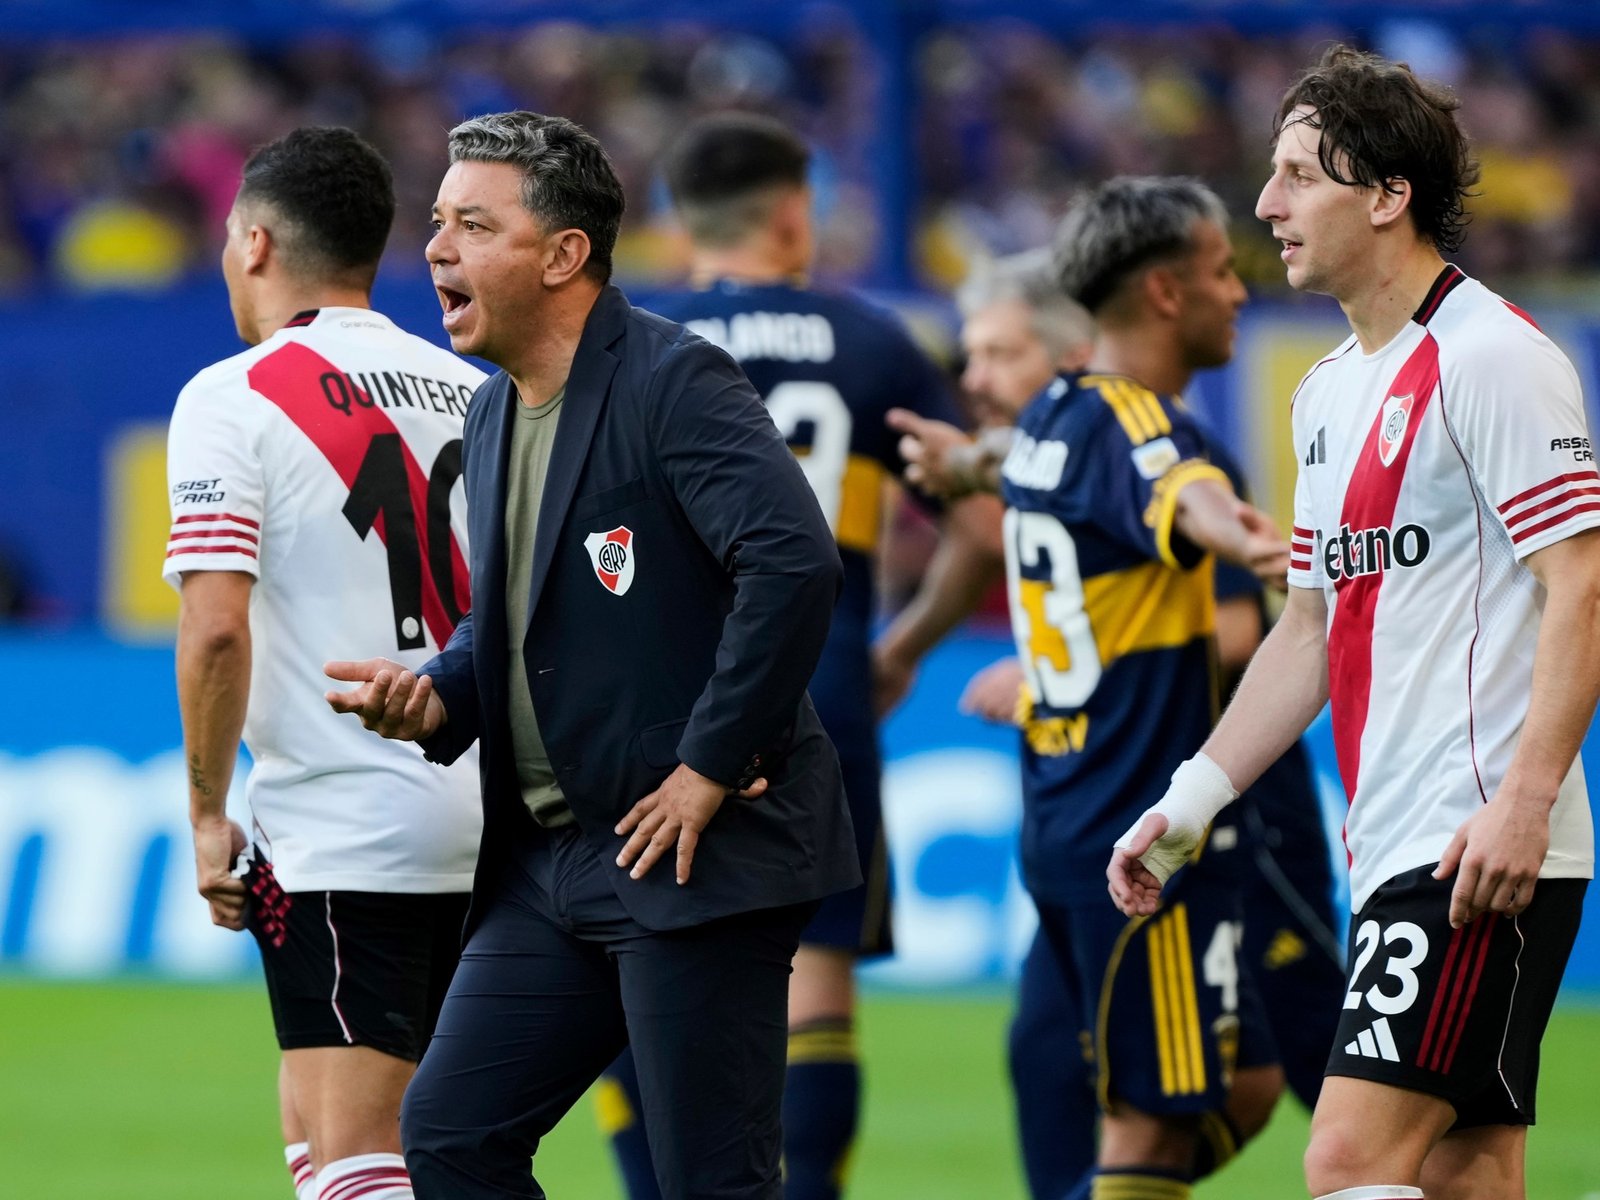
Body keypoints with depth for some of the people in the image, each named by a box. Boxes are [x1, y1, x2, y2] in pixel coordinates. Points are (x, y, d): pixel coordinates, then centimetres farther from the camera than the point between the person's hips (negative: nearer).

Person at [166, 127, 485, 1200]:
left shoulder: (233, 398, -7)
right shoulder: (474, 396, 12)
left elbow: (217, 628, -16)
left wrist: (208, 815, -7)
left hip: (338, 826, -7)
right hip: (485, 829, 7)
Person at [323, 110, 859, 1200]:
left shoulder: (673, 381, -13)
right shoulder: (494, 414, 15)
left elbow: (795, 562, -25)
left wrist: (710, 766, -21)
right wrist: (436, 700, 3)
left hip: (695, 853, -9)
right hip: (549, 863, 9)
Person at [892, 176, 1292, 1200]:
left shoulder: (1055, 417, 13)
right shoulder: (1134, 424, -17)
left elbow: (1025, 471, 39)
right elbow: (1183, 500, -42)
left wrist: (963, 459, 63)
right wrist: (1248, 541, -64)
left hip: (1068, 822, 10)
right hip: (1148, 835, -10)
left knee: (1242, 1084, 15)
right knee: (1159, 1115, -6)